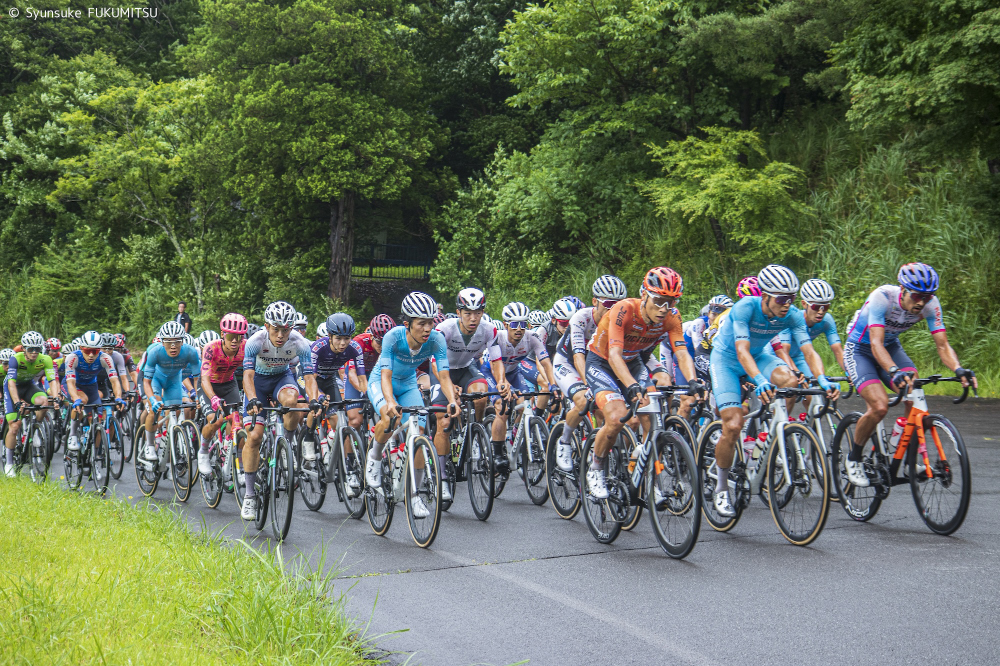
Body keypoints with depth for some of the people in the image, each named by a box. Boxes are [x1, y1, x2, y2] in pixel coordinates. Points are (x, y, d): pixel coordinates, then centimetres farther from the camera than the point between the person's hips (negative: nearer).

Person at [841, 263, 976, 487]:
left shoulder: (930, 304, -19)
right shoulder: (882, 297, -33)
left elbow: (942, 345, -21)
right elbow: (876, 343, -41)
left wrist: (958, 369, -42)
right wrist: (894, 372, -59)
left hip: (891, 347, 4)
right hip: (859, 350, -4)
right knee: (880, 406, -25)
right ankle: (854, 458, -1)